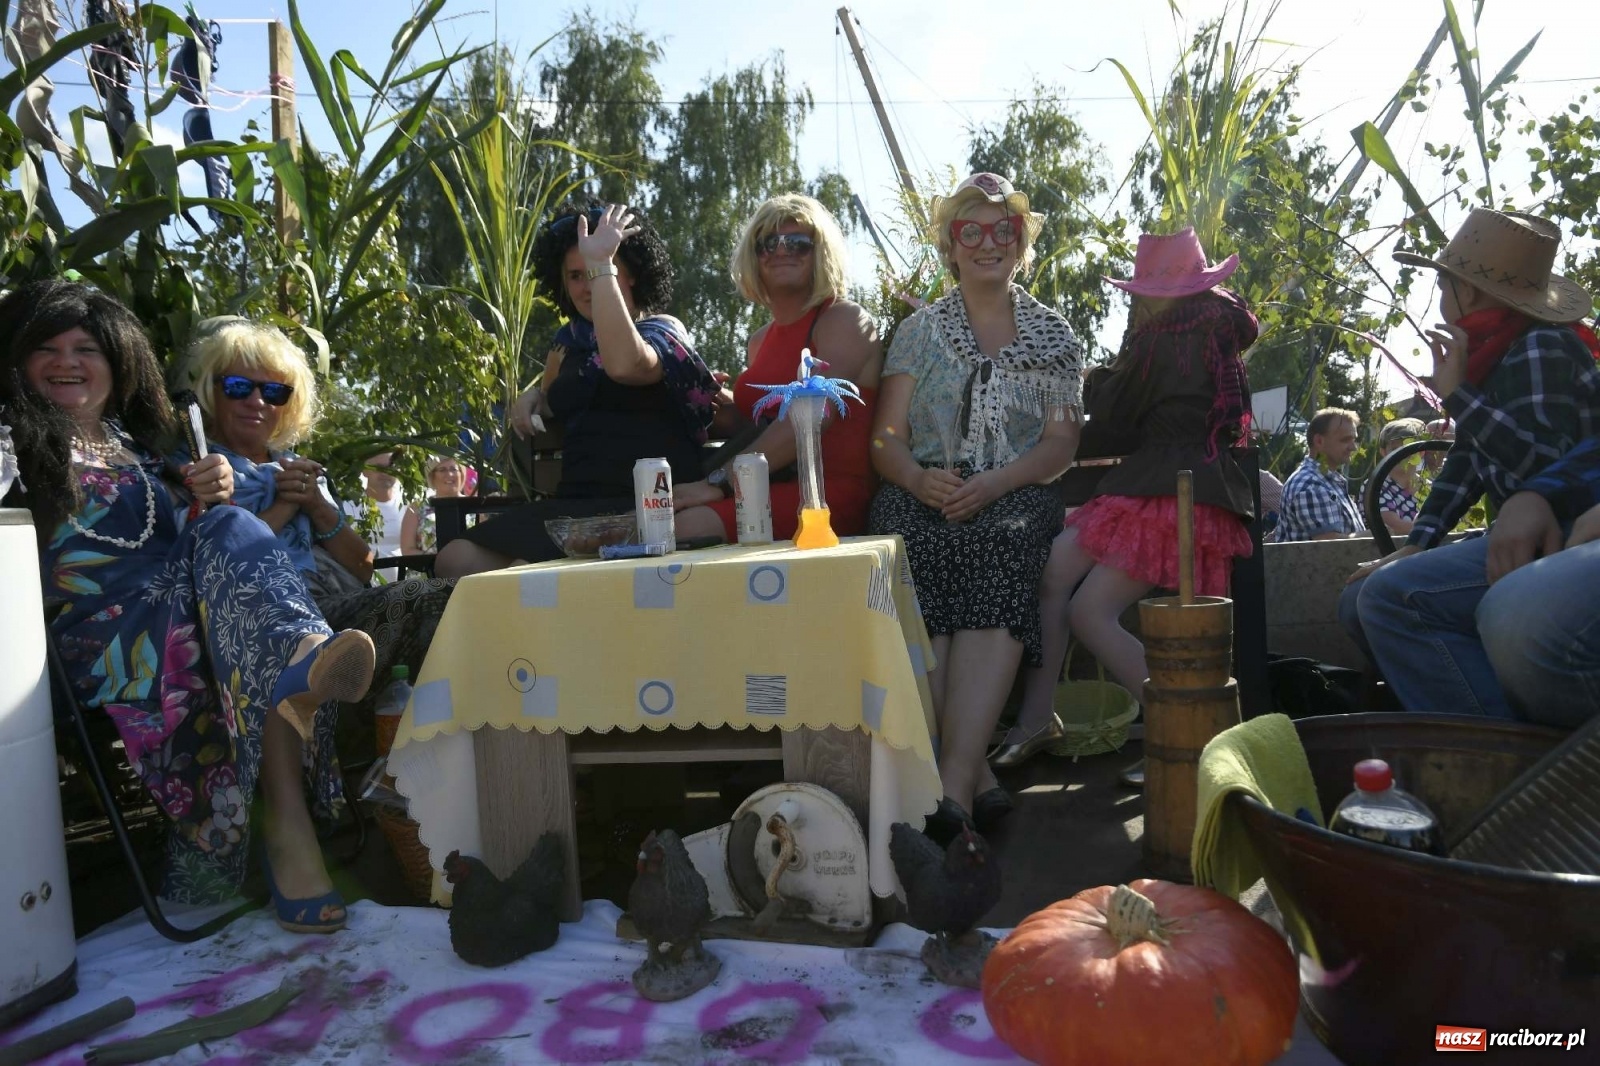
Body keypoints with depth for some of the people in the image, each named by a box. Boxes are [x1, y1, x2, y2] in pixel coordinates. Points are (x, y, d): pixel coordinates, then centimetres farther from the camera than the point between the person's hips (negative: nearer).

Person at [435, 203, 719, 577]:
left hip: (644, 509, -7)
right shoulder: (571, 339, 18)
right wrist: (533, 396, 14)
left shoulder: (662, 331, 0)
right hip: (575, 504, 7)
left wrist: (600, 264, -20)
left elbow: (623, 364, -26)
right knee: (455, 560, -12)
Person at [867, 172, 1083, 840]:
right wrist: (920, 480, -14)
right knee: (902, 534, -35)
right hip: (925, 495, 1)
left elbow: (1061, 444, 5)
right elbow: (885, 439, 9)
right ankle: (974, 774, -37)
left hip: (1016, 494, -1)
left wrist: (993, 484, -15)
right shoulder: (920, 330, 19)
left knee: (998, 543, -36)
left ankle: (951, 782, -44)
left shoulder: (1053, 337, 17)